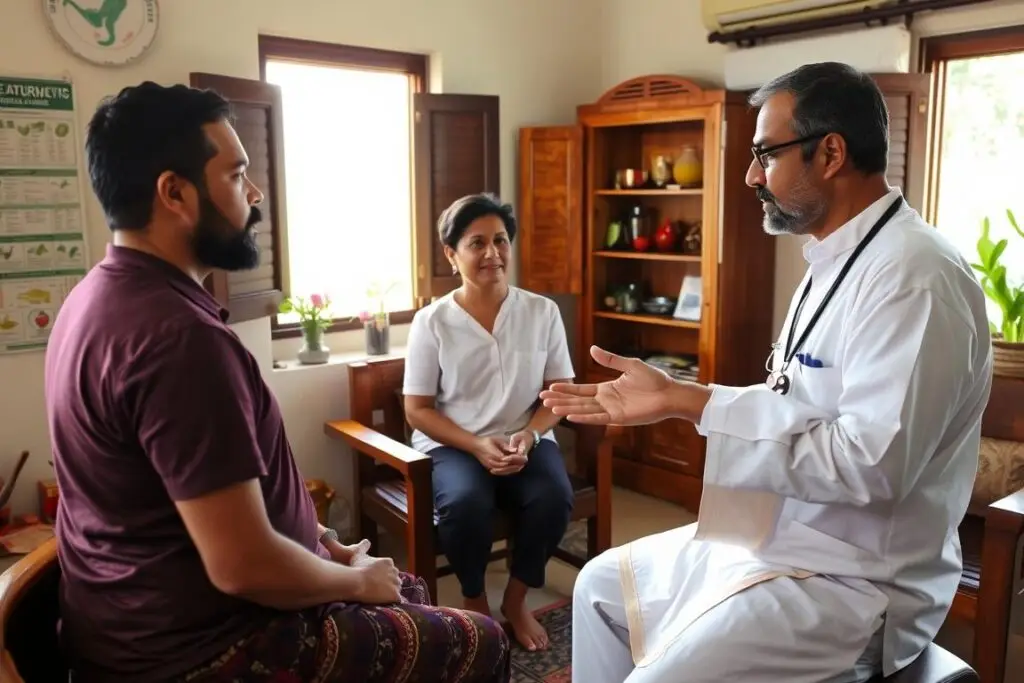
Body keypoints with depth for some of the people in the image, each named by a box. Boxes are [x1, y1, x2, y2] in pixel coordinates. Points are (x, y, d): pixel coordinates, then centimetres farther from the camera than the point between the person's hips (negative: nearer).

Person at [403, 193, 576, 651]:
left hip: (527, 441, 2)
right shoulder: (432, 321, -6)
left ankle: (516, 600, 2)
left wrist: (528, 436, -16)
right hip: (453, 445, -2)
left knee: (554, 498, -28)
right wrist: (478, 446, -18)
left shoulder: (543, 312, 0)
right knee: (465, 505, -33)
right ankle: (474, 601, 0)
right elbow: (418, 410, -4)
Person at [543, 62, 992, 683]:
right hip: (777, 536, 10)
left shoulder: (912, 275, -22)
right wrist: (677, 397, 0)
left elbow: (871, 461, -30)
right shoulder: (835, 262, 9)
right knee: (604, 585, 16)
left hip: (854, 578, -9)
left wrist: (692, 403, -26)